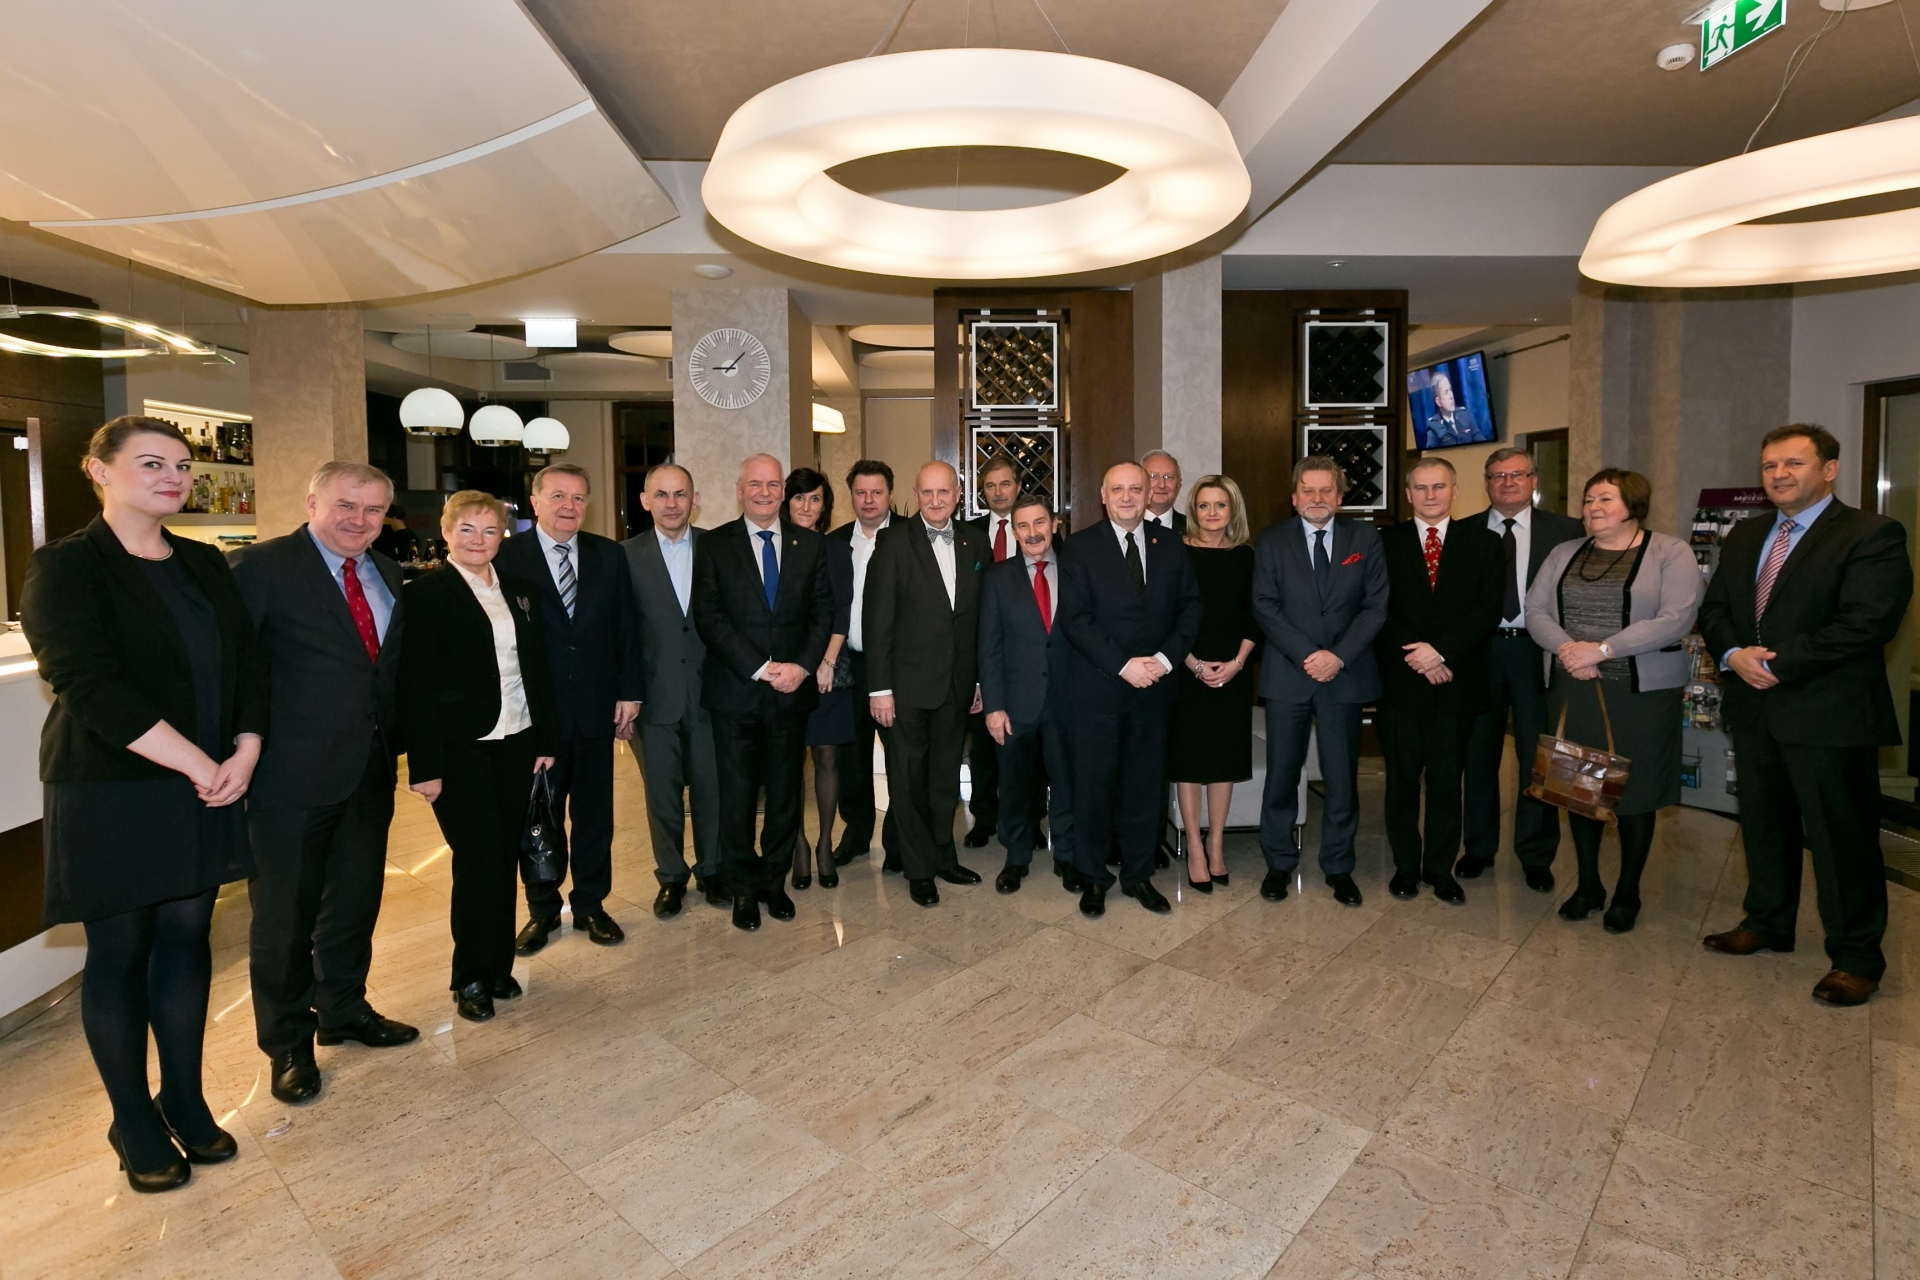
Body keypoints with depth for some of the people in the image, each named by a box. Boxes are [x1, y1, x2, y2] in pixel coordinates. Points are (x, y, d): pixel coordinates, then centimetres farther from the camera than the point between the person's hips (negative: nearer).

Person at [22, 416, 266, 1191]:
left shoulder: (205, 564, 9)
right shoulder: (65, 567, -8)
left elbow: (248, 661, 5)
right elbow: (91, 685, -17)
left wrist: (244, 753, -9)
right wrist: (198, 765, -19)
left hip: (206, 788, 5)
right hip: (112, 794, -5)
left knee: (187, 938, 12)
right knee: (120, 952, 7)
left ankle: (185, 1100, 26)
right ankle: (134, 1123, 23)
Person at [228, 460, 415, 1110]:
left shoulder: (387, 574, 9)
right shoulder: (262, 567, -11)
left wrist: (395, 738, 8)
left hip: (370, 769, 6)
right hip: (294, 774, -6)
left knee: (356, 899, 19)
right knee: (285, 912, 10)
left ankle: (344, 1009, 40)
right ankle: (288, 1043, 28)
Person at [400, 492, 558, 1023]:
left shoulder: (521, 590, 9)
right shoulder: (425, 594, -7)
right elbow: (415, 686, -10)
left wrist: (547, 739, 8)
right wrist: (425, 765, -13)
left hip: (516, 743, 5)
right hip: (461, 749, -5)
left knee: (505, 858, 10)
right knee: (478, 859, -2)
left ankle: (498, 965, 25)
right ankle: (471, 978, 17)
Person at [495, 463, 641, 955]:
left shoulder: (609, 555, 4)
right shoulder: (507, 557, -5)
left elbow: (626, 628, 5)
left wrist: (629, 691, 1)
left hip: (597, 706, 3)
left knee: (594, 813, 12)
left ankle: (591, 905, 28)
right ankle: (542, 910, 29)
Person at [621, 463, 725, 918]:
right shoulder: (627, 555, -1)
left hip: (708, 693, 1)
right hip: (655, 697, 0)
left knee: (711, 788, 11)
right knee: (662, 794, 10)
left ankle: (711, 870, 30)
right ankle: (671, 877, 29)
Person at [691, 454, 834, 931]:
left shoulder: (810, 544, 8)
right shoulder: (714, 546, 1)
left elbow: (823, 611, 5)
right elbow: (708, 617, -7)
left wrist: (802, 666, -10)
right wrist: (760, 668, -15)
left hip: (792, 690, 2)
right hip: (735, 692, -2)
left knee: (786, 792, 11)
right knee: (737, 794, 7)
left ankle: (774, 880, 28)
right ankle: (744, 887, 24)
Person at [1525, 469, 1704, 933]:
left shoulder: (1670, 553, -3)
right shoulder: (1564, 554, 10)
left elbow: (1676, 619, -15)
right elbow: (1535, 609, 3)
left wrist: (1601, 649, -19)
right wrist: (1566, 648, -15)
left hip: (1642, 691, -3)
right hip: (1574, 690, 4)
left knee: (1635, 791, 7)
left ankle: (1628, 893, 24)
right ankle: (1588, 884, 26)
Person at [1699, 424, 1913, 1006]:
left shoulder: (1872, 535, -7)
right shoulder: (1744, 536, 13)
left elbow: (1868, 621, -18)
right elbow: (1713, 608, 10)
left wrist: (1778, 660, -19)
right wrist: (1734, 654, -9)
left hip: (1828, 715, -6)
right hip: (1754, 708, 6)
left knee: (1842, 837, 3)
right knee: (1764, 825, 18)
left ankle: (1856, 957, 18)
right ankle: (1768, 922, 34)